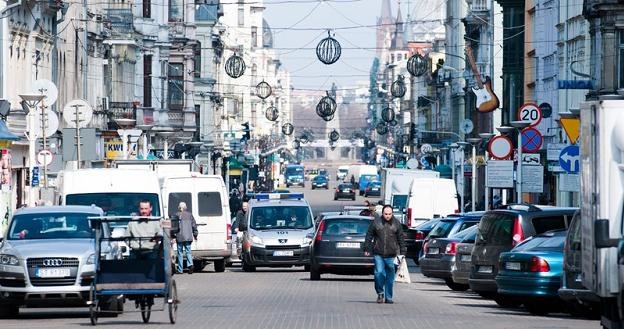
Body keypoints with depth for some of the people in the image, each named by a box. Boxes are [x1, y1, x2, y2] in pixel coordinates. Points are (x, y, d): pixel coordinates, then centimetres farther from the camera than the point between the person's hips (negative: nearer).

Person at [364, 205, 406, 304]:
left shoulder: (396, 223, 6)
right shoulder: (376, 222, 2)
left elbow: (401, 239, 10)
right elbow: (369, 236, 7)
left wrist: (402, 252, 7)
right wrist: (367, 249, 3)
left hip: (391, 255, 1)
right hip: (378, 254, -1)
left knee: (390, 276, 3)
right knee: (379, 273, -10)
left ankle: (388, 297, 10)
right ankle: (380, 293, 10)